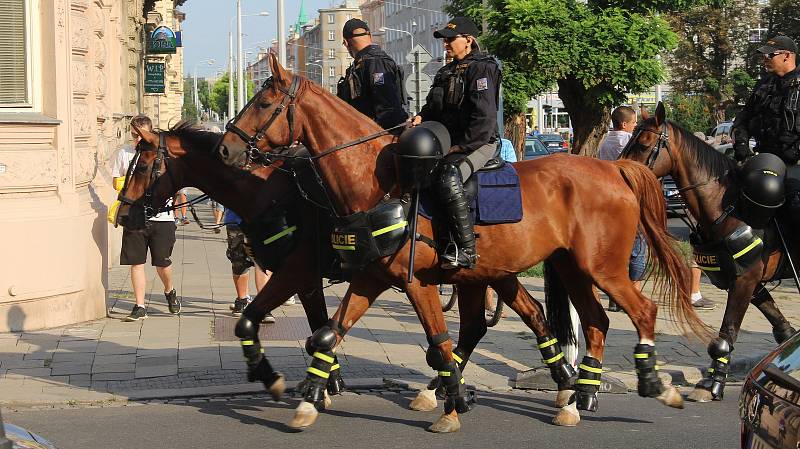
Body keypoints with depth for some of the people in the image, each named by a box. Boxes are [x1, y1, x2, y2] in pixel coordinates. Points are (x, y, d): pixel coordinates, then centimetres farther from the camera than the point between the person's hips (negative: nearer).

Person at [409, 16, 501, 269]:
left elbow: (483, 116, -16)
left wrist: (461, 146, -19)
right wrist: (422, 117, 3)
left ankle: (466, 250, -34)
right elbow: (434, 106, 26)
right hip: (449, 143, 10)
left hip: (479, 143, -10)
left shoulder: (481, 68, -7)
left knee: (448, 179, -34)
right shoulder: (446, 73, 21)